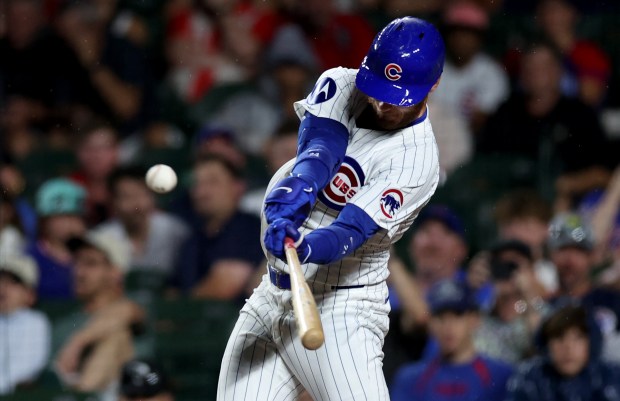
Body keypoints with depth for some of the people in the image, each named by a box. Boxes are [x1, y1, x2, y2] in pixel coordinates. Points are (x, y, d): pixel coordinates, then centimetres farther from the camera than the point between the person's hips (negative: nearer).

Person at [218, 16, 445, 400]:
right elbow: (317, 151, -19)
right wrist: (293, 195, -40)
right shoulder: (341, 86, 0)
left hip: (340, 311, -6)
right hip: (271, 297, 6)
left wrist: (305, 249, -48)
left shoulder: (416, 160, -18)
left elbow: (351, 232, -27)